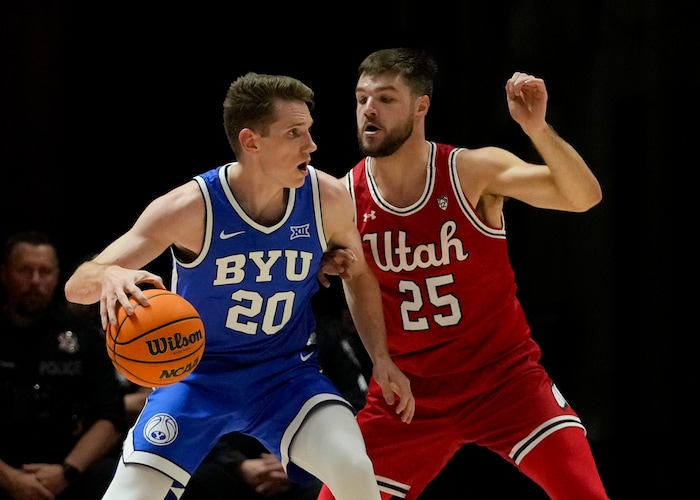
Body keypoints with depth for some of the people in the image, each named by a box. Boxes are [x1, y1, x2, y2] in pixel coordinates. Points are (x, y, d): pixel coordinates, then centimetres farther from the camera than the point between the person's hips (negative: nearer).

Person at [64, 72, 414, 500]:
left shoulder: (328, 199, -14)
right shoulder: (192, 208, -22)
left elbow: (359, 275, 9)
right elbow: (77, 286, -23)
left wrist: (382, 358, -2)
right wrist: (109, 277, -47)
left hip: (287, 372, 2)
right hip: (197, 374, -1)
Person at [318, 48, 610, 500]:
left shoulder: (475, 171, -12)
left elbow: (584, 197, -23)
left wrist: (537, 129, -38)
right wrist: (325, 267, -15)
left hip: (505, 375, -2)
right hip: (408, 390, 3)